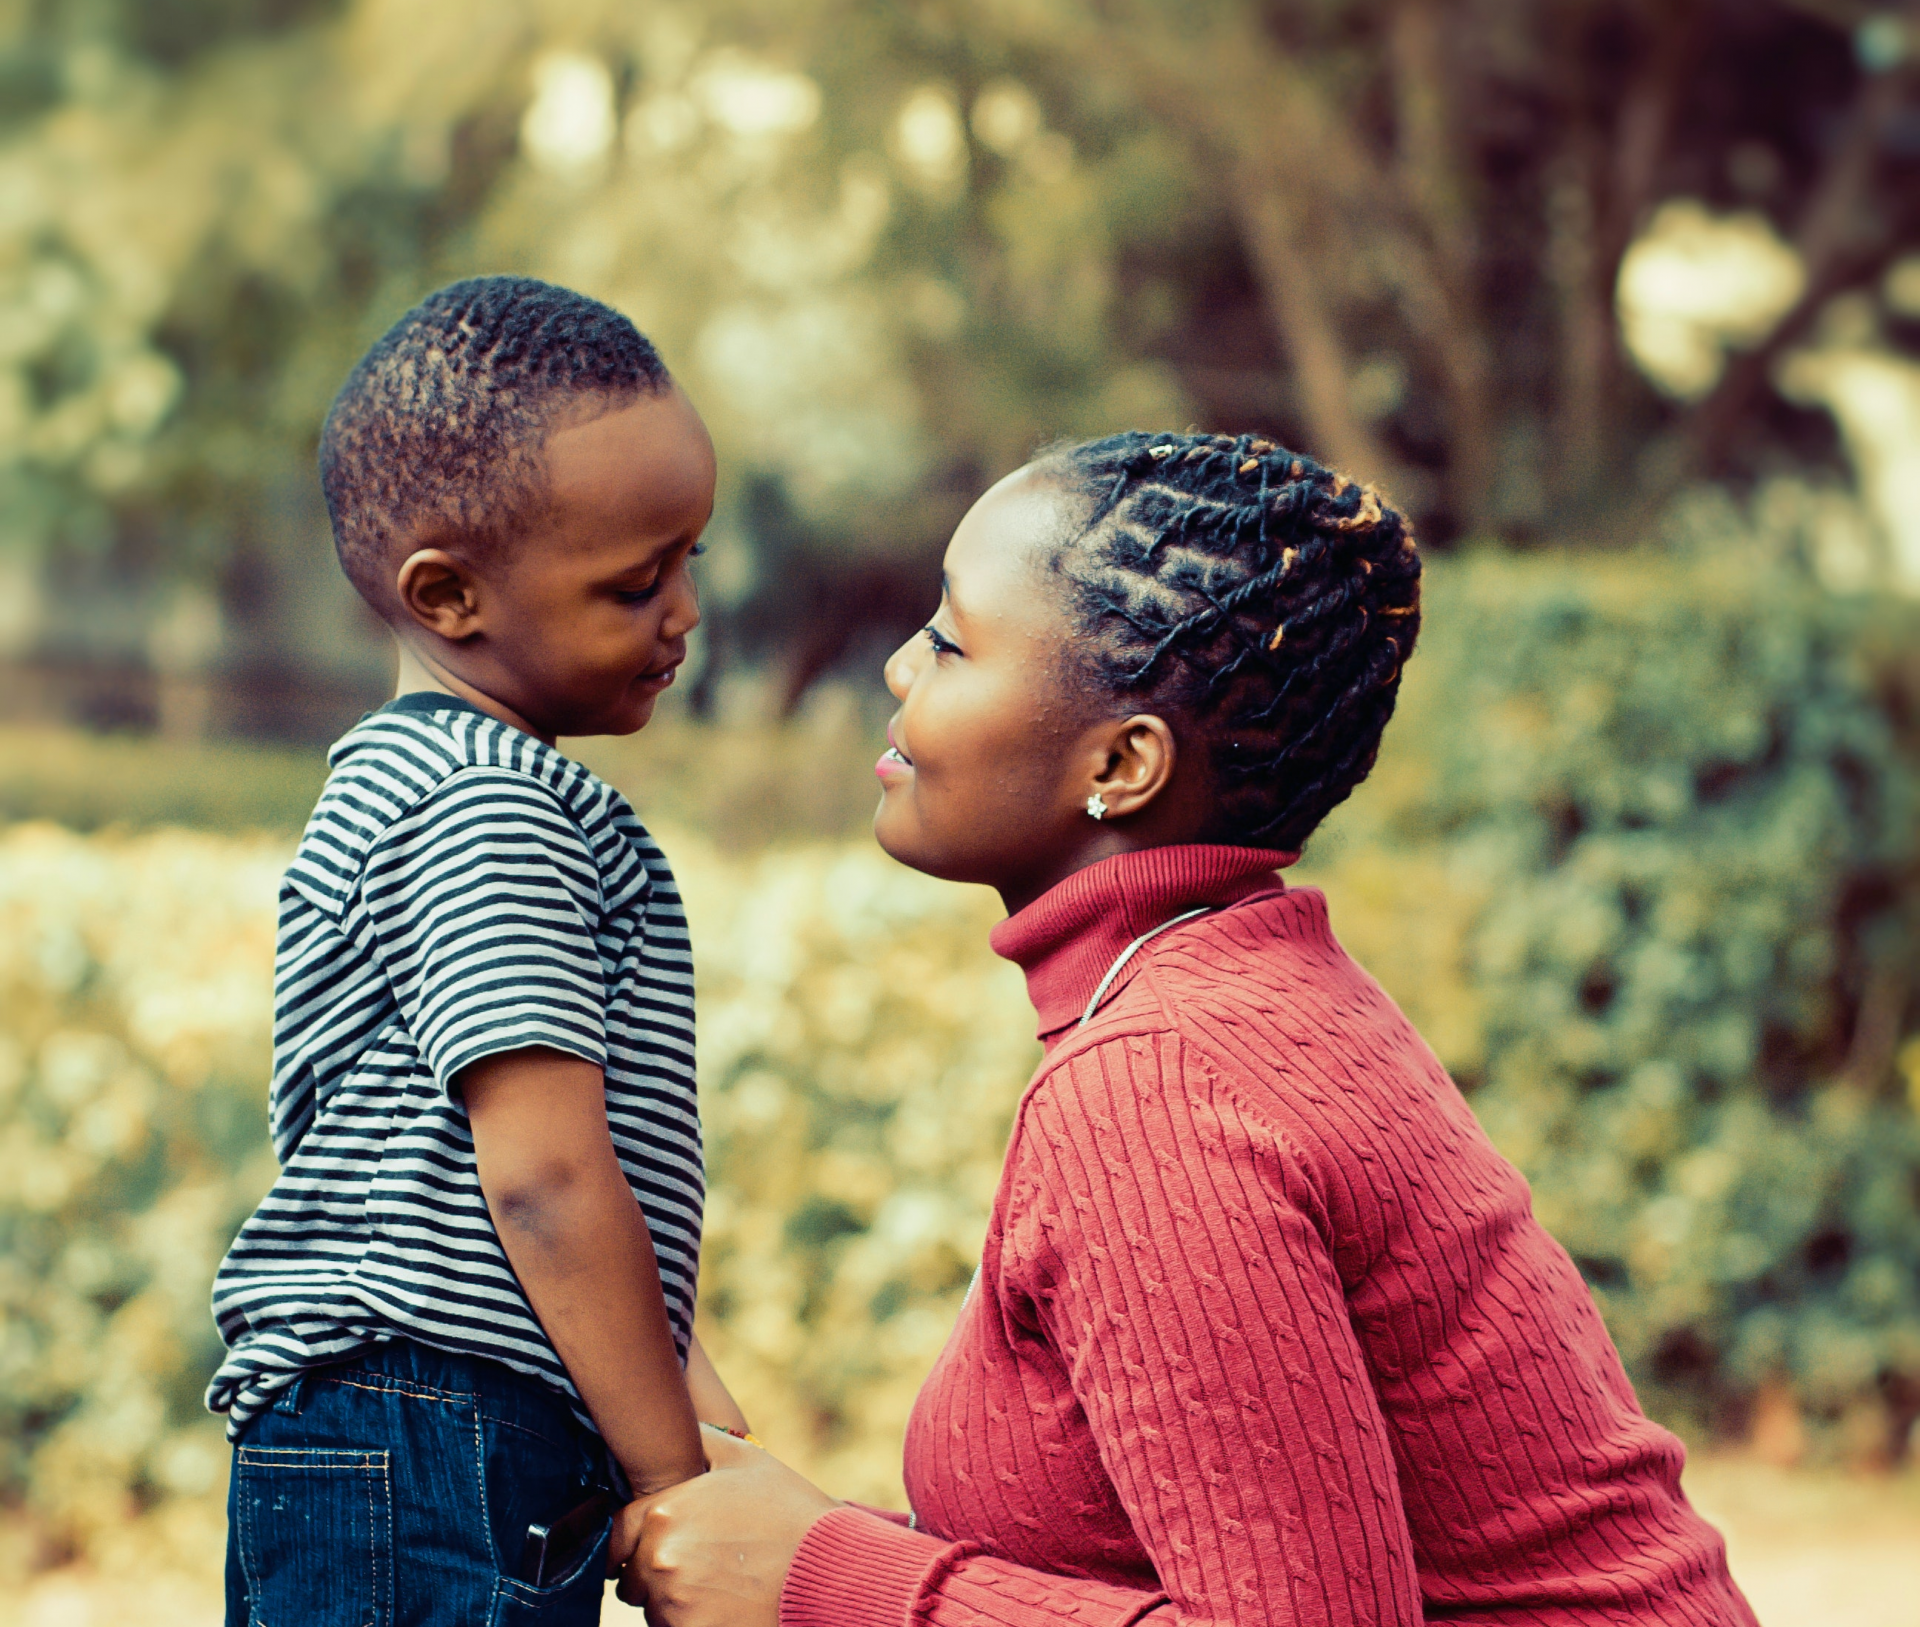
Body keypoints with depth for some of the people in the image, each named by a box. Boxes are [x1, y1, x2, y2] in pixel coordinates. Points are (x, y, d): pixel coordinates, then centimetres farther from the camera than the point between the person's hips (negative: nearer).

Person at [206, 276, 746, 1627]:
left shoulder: (403, 781, 20)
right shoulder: (489, 805, -13)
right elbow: (542, 1169, -19)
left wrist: (683, 1388, 16)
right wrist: (675, 1485, -14)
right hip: (436, 1469, -10)